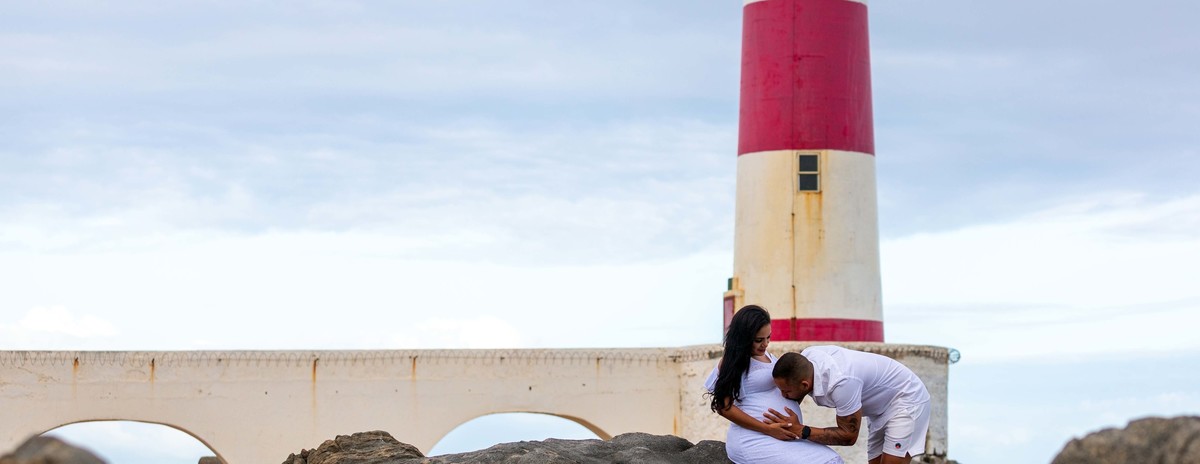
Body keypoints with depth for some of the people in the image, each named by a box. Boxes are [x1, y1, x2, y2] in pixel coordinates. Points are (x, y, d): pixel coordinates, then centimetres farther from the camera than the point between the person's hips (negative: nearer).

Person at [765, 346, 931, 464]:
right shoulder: (804, 359, -16)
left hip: (906, 399, -9)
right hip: (881, 408, 9)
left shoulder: (841, 383, -40)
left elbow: (848, 436, -27)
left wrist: (800, 430, -32)